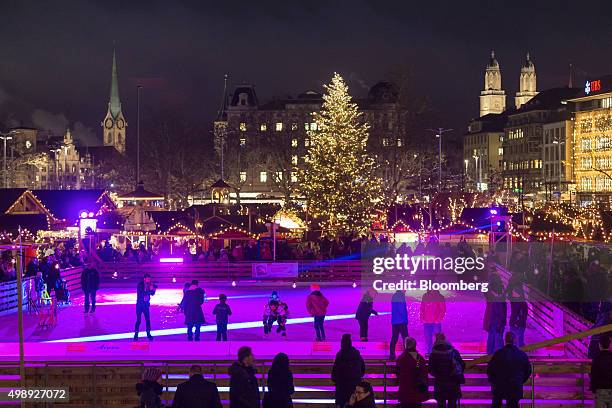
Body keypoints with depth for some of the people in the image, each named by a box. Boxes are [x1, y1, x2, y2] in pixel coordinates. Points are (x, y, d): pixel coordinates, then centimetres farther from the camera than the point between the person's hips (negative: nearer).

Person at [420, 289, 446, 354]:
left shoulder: (440, 297, 0)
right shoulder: (425, 296, 9)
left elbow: (443, 309, -1)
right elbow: (422, 308, 14)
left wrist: (439, 318, -11)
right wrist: (422, 318, 3)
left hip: (436, 322, -3)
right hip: (426, 322, 3)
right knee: (427, 338, 6)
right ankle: (429, 352, 14)